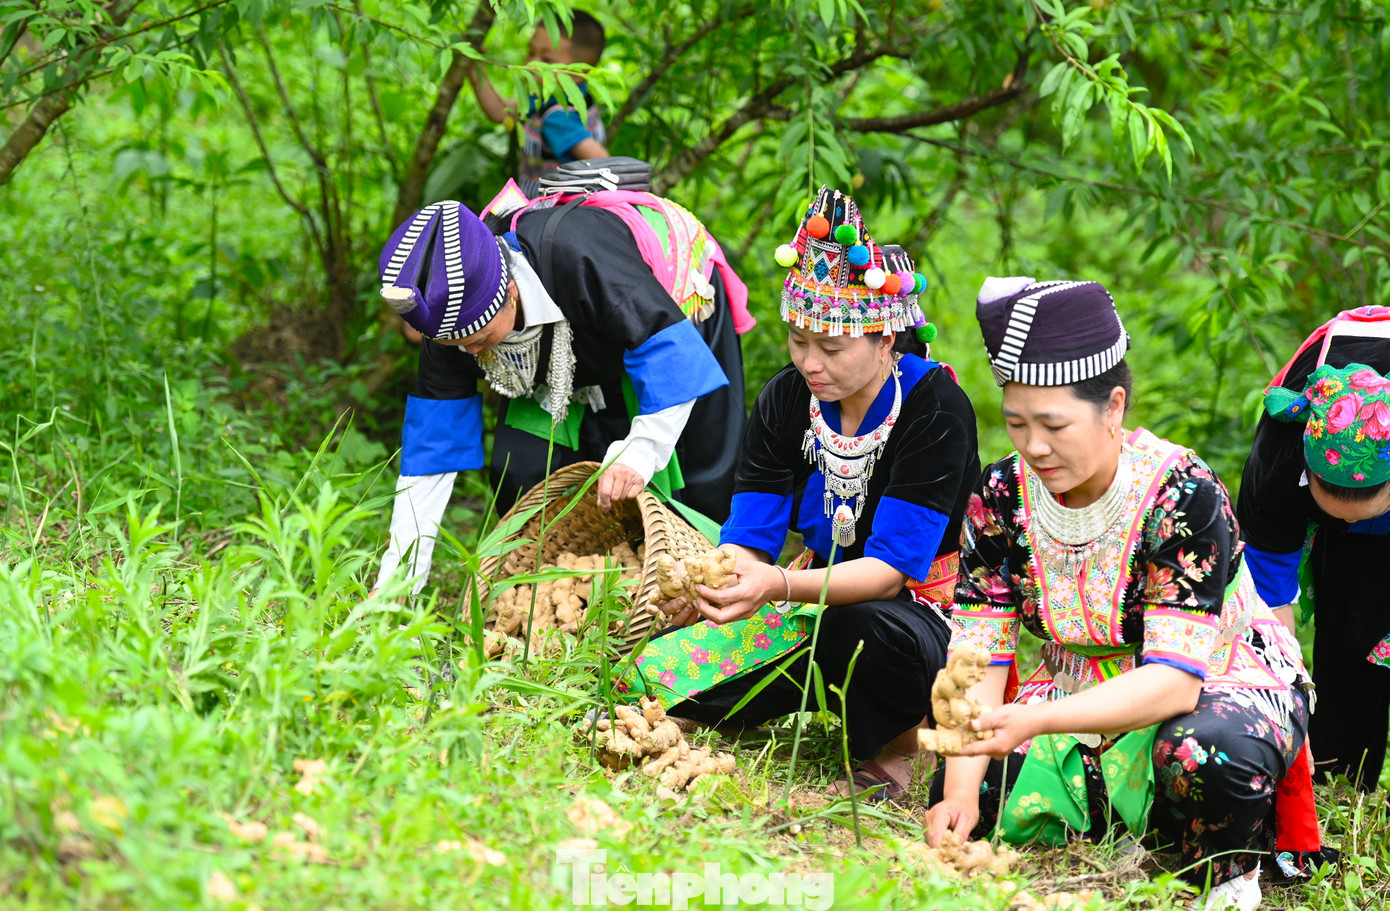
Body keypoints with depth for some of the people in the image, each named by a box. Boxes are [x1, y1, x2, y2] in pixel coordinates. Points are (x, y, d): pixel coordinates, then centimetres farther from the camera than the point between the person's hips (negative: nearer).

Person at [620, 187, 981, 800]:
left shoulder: (936, 408, -19)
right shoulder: (786, 400, -2)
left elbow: (891, 568, -26)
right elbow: (749, 538, -6)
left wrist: (778, 585, -43)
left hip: (922, 610, -5)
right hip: (822, 605, 6)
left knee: (858, 628, -42)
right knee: (650, 675, -14)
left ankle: (895, 739, -8)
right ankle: (842, 692, 5)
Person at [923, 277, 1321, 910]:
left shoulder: (1182, 495, -25)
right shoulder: (1002, 497, -10)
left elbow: (1174, 680, -32)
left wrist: (1035, 721, -46)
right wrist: (961, 792, -29)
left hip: (1218, 684, -5)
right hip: (1084, 701, 6)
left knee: (1203, 755, -39)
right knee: (964, 794, -16)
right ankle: (1141, 815, 7)